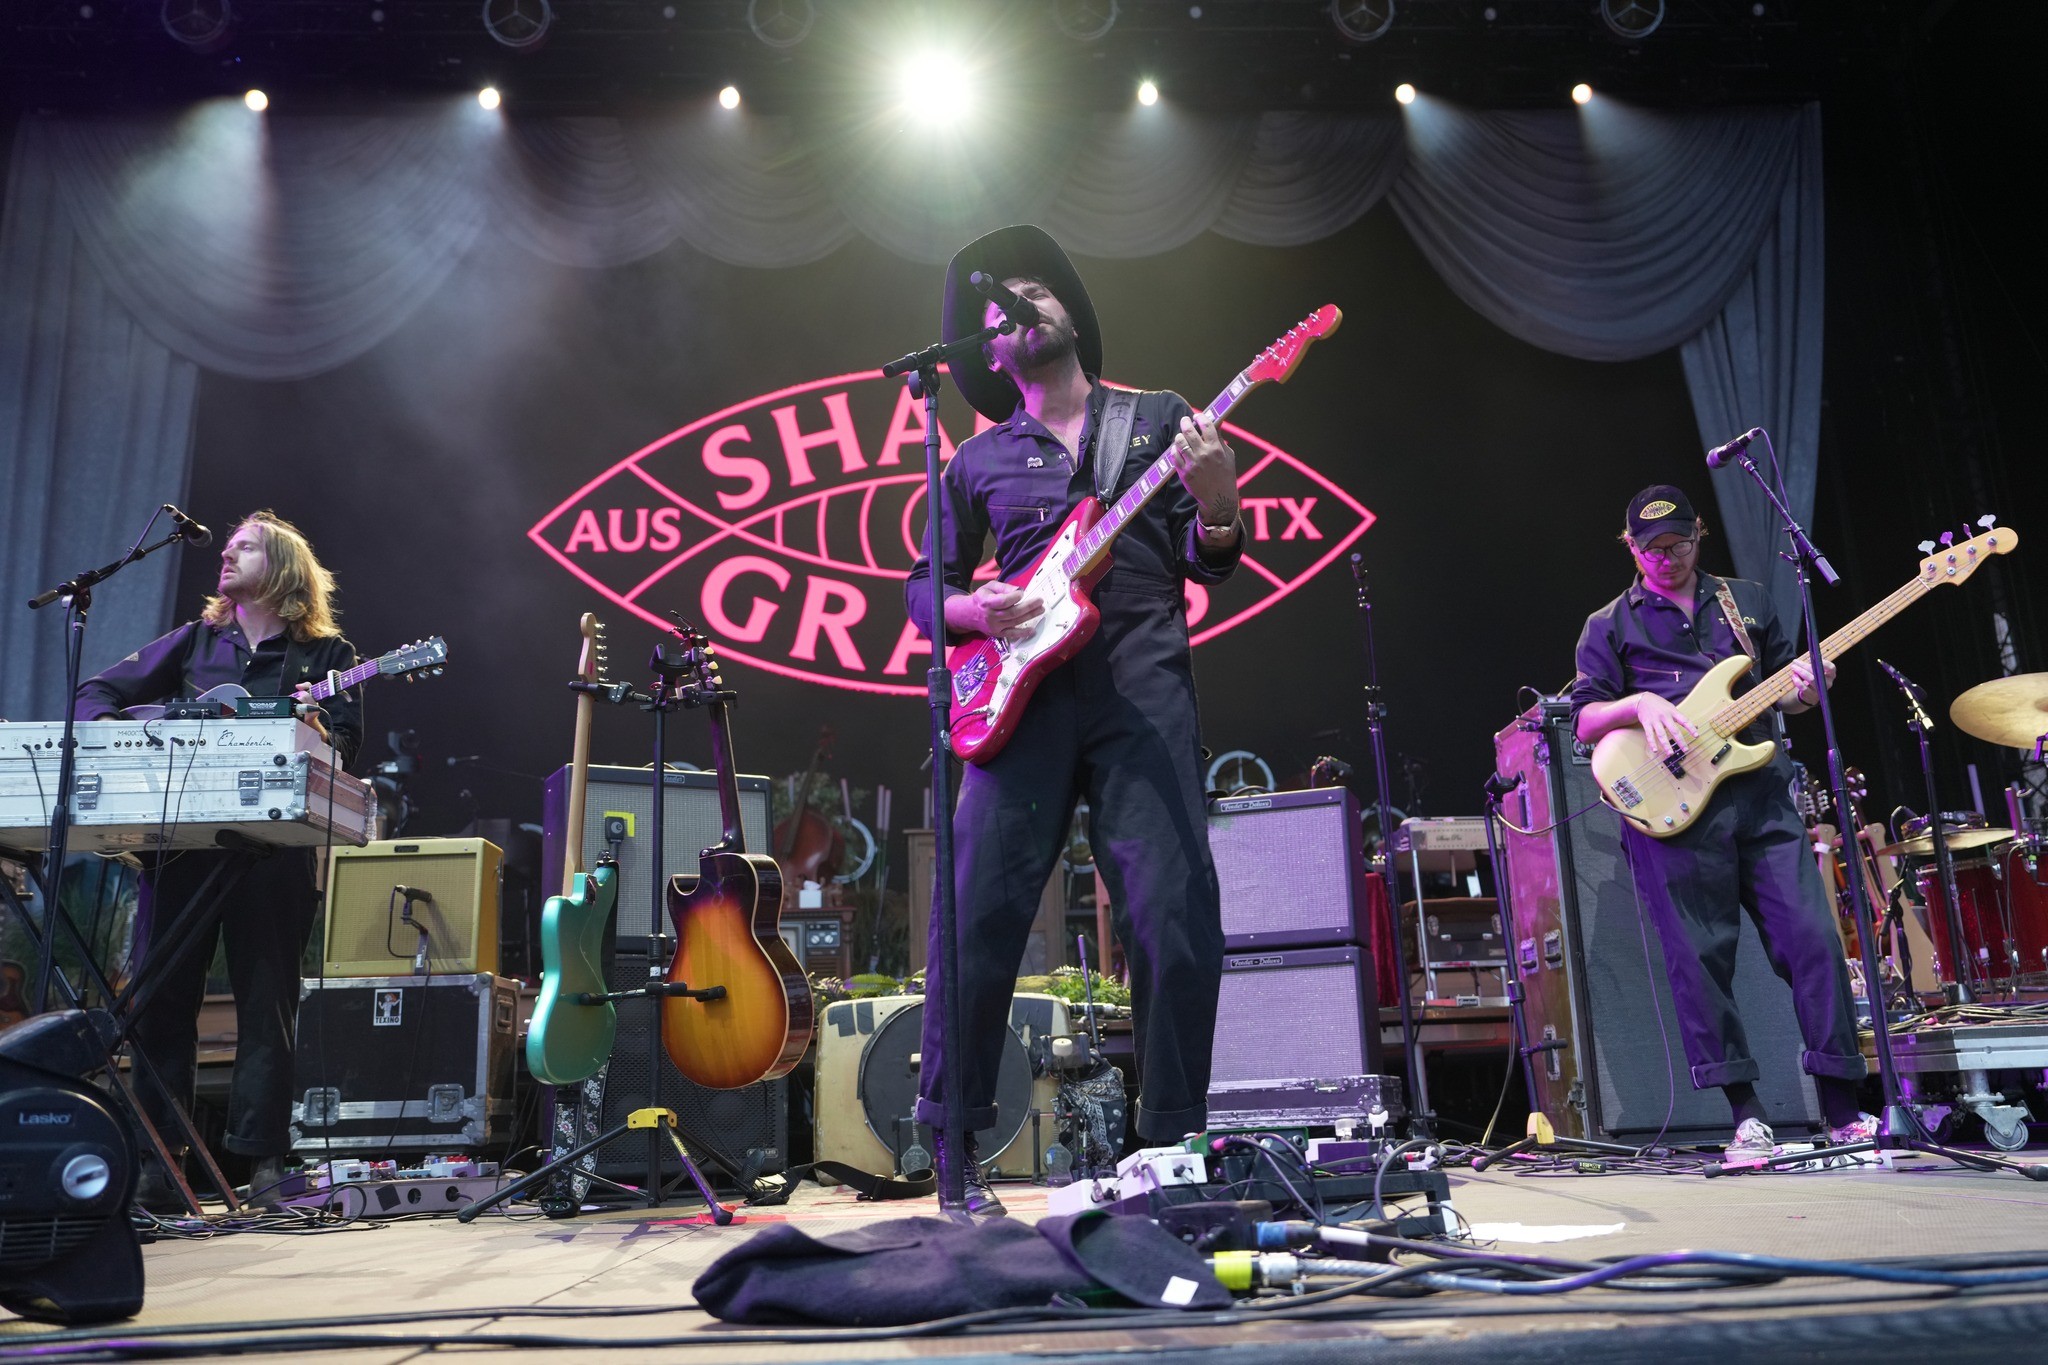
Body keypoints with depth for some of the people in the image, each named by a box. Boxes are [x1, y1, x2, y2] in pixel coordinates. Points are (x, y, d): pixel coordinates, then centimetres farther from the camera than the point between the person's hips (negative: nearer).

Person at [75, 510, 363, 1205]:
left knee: (267, 1000, -2)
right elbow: (99, 691, 16)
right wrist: (107, 732, -4)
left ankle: (263, 1156, 3)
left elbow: (346, 744, 1)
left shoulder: (326, 653, 9)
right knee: (162, 996, 2)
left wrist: (313, 727, -20)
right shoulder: (195, 640, 18)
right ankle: (157, 1156, 9)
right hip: (179, 836, 3)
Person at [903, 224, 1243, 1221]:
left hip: (1143, 690, -1)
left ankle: (1171, 1145, 7)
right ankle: (953, 1147, 8)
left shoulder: (1159, 418, 18)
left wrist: (1217, 507, -10)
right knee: (979, 919, -7)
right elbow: (924, 584, 21)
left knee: (1178, 920, -9)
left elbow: (1207, 566, 12)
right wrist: (972, 609, -2)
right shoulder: (979, 461, 19)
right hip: (1022, 694, 1)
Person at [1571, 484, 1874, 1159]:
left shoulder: (1747, 601, 21)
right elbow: (1585, 721, 6)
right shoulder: (1610, 625, 12)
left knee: (1813, 938, -5)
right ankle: (1745, 1114, 3)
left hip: (1761, 796, 3)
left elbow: (1785, 692, 24)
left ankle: (1843, 1108, 4)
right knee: (1701, 956, -5)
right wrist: (1639, 704, -13)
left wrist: (1805, 688, 1)